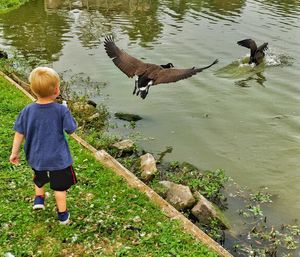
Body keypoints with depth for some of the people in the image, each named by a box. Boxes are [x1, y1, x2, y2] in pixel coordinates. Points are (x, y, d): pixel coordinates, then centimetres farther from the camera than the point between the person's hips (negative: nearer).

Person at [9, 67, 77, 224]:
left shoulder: (28, 111, -13)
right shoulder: (61, 110, -22)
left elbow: (19, 133, -5)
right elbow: (71, 130, -12)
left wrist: (14, 152, 9)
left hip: (36, 157, 3)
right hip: (58, 158, -2)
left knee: (39, 179, 35)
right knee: (60, 186, 15)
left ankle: (39, 198, 37)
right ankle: (62, 215, 26)